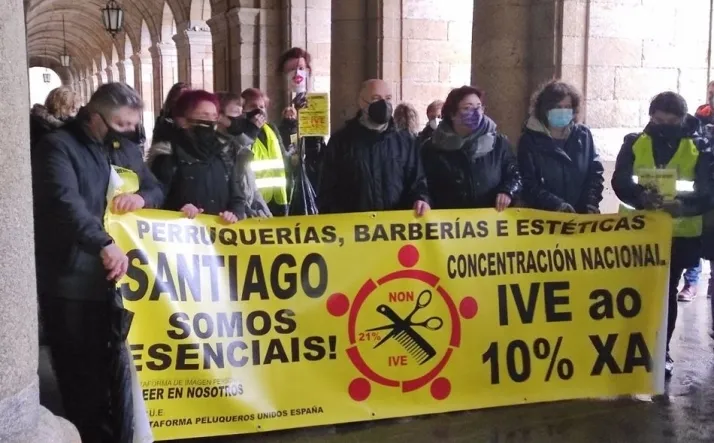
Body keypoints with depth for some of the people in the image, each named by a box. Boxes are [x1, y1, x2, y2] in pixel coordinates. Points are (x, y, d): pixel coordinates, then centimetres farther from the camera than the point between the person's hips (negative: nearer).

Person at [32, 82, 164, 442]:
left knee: (121, 364, 16)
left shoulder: (127, 149, 15)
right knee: (82, 371, 2)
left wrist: (142, 197, -6)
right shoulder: (59, 146, -9)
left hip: (121, 274, 7)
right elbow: (65, 200, -25)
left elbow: (157, 190, 19)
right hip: (74, 279, -6)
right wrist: (103, 244, -39)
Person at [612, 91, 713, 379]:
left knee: (667, 292, 9)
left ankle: (662, 350, 23)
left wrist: (685, 205, -32)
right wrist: (640, 196, -32)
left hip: (680, 234, 0)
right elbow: (619, 182, -10)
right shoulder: (634, 143, -1)